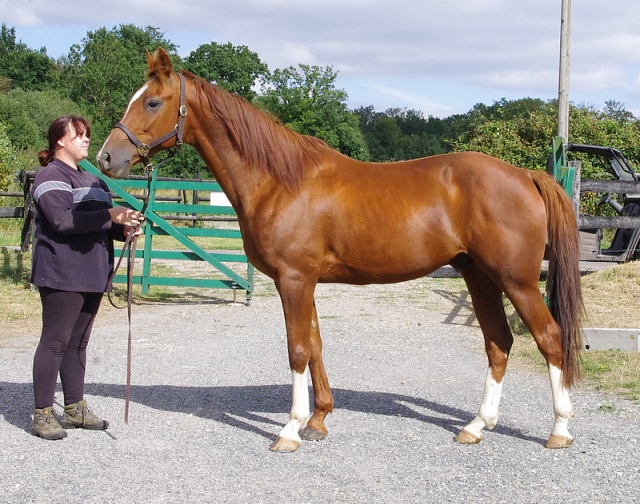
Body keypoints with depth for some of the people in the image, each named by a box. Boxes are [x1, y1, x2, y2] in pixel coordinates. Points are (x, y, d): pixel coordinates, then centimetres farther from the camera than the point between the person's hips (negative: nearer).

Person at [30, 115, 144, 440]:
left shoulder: (92, 179, 20)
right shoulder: (51, 177, -8)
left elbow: (103, 225, 23)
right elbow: (62, 221, -21)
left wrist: (124, 228, 0)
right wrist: (109, 215, -25)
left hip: (92, 275, 8)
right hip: (61, 275, -8)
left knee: (78, 342, 13)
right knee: (55, 341, -5)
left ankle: (75, 408, 21)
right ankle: (42, 415, 1)